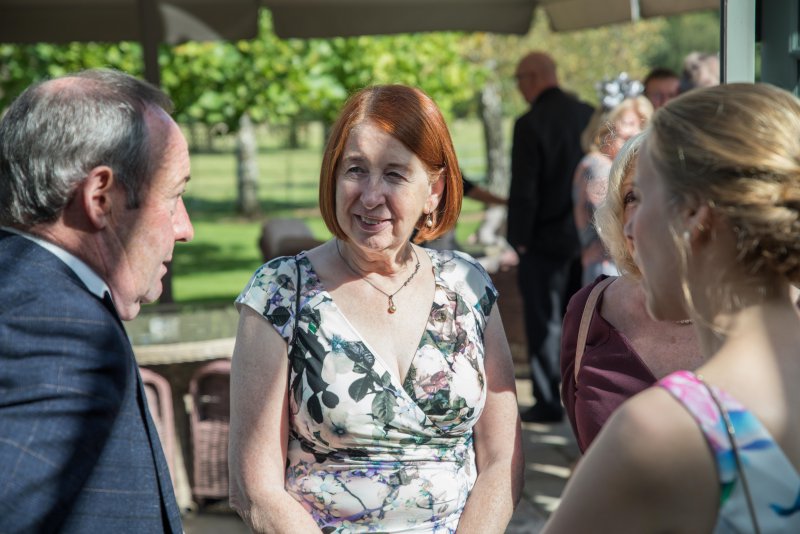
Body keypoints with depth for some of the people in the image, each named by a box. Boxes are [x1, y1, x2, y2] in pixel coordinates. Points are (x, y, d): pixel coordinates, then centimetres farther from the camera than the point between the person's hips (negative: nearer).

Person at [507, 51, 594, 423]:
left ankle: (548, 403, 7)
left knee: (543, 323, 3)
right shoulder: (587, 115, 3)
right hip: (583, 236, 6)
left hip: (545, 240, -6)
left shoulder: (530, 124, -16)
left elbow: (523, 190, -17)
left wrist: (519, 239, -7)